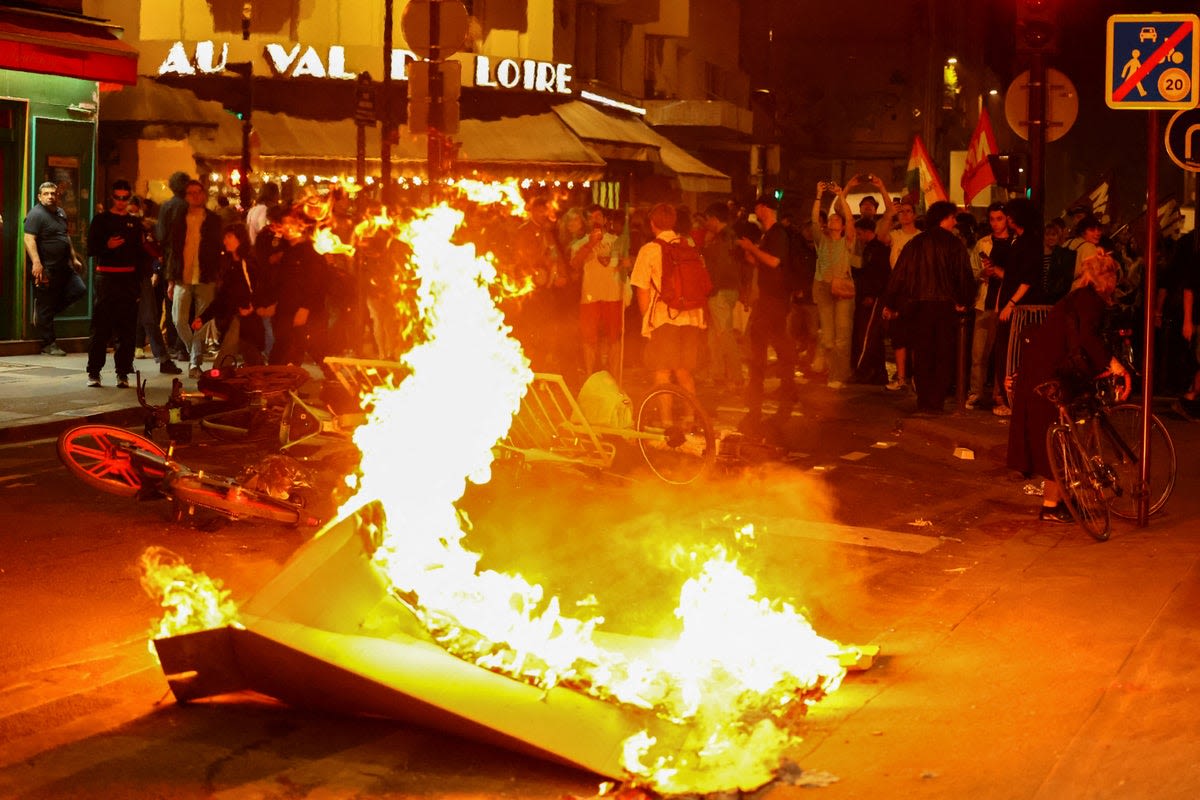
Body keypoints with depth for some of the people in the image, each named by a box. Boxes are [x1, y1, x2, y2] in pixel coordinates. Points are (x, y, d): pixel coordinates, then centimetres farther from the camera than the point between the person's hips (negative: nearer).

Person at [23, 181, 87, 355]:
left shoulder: (61, 213, 16)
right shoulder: (36, 214, -11)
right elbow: (29, 239, -20)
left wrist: (74, 259, 24)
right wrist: (36, 263, -30)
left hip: (63, 267, 8)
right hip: (46, 269, -8)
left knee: (79, 290, 0)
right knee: (45, 305, -3)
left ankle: (43, 317, 11)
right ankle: (49, 345, 4)